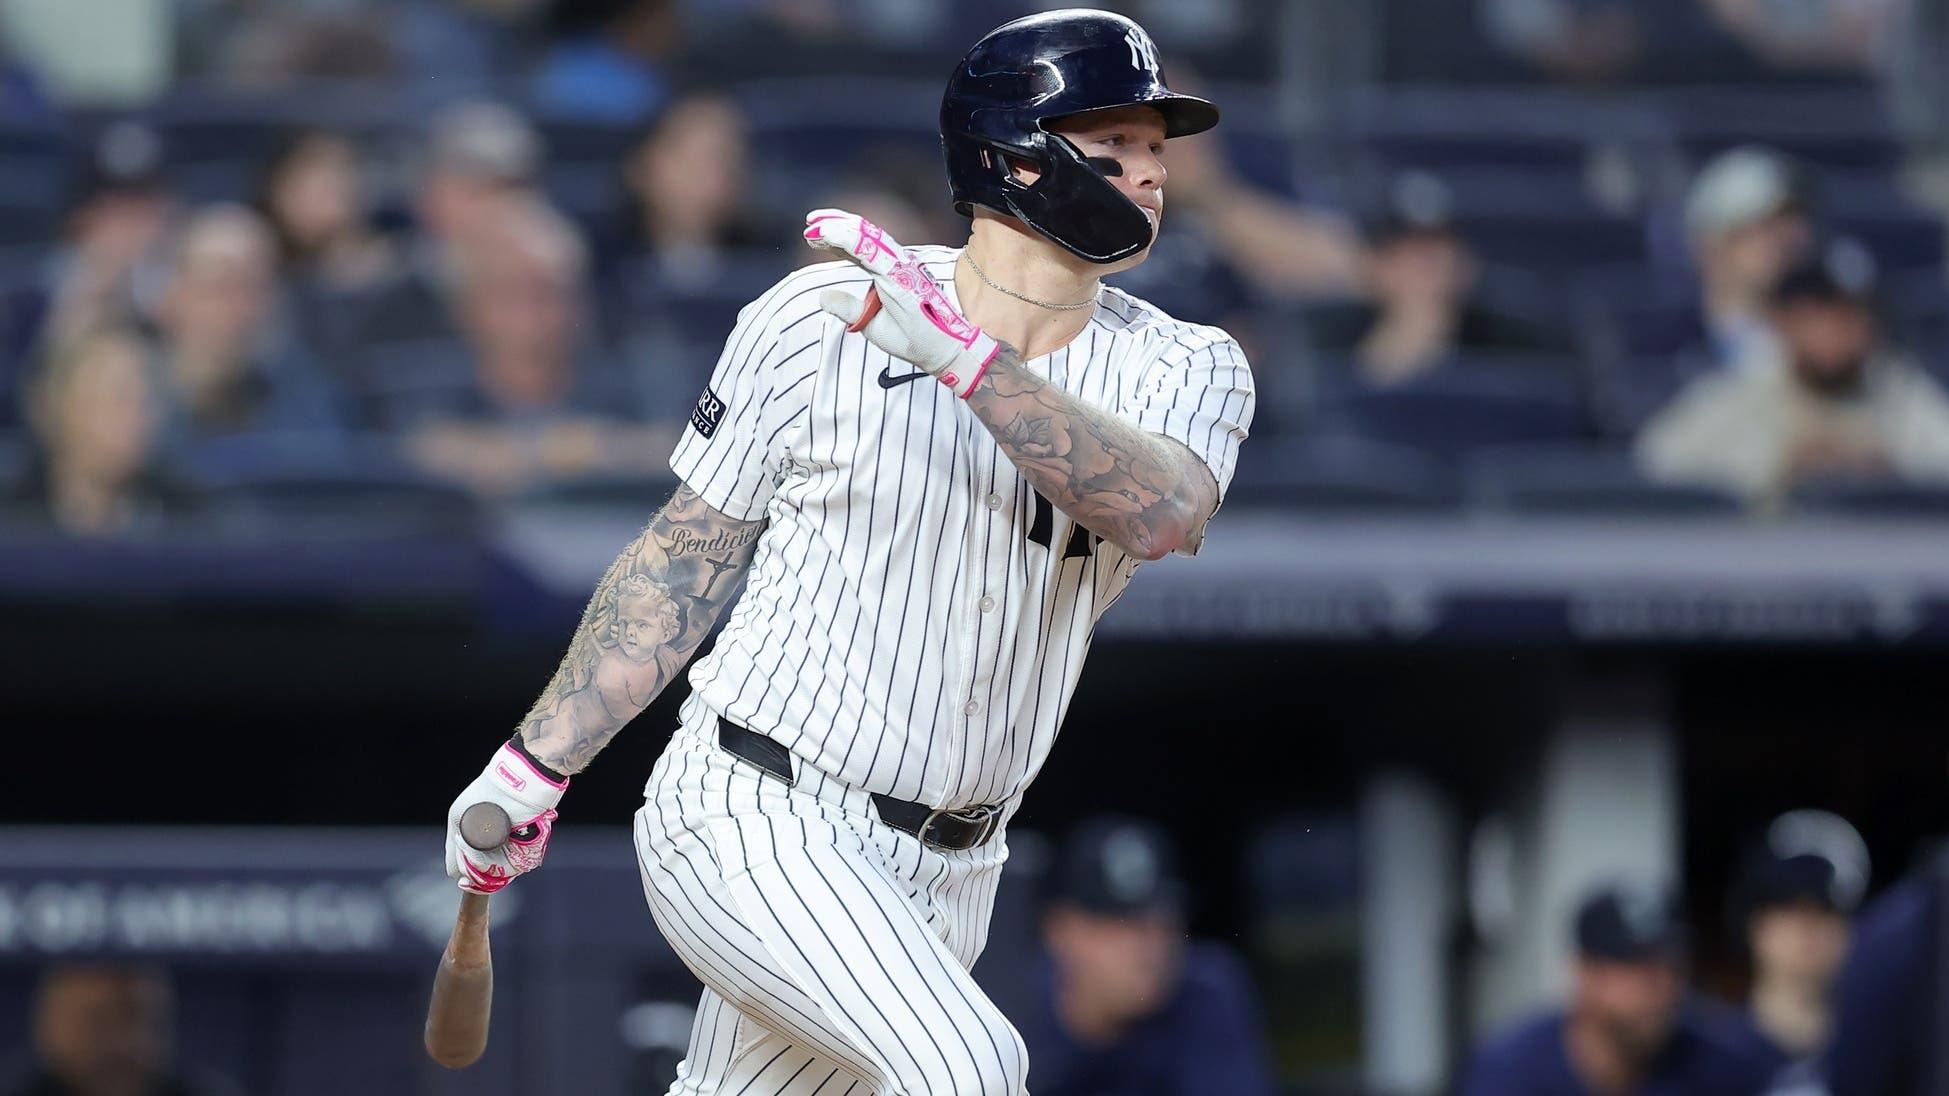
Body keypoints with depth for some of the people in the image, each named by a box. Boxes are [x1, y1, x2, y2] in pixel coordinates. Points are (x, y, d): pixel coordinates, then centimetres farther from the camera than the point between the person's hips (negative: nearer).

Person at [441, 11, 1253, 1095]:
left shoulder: (1188, 370, -1)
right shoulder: (818, 322, -8)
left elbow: (1161, 514, -25)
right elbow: (688, 557, 3)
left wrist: (962, 354, -36)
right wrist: (534, 767, 3)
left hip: (944, 878, 5)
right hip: (752, 830, -5)